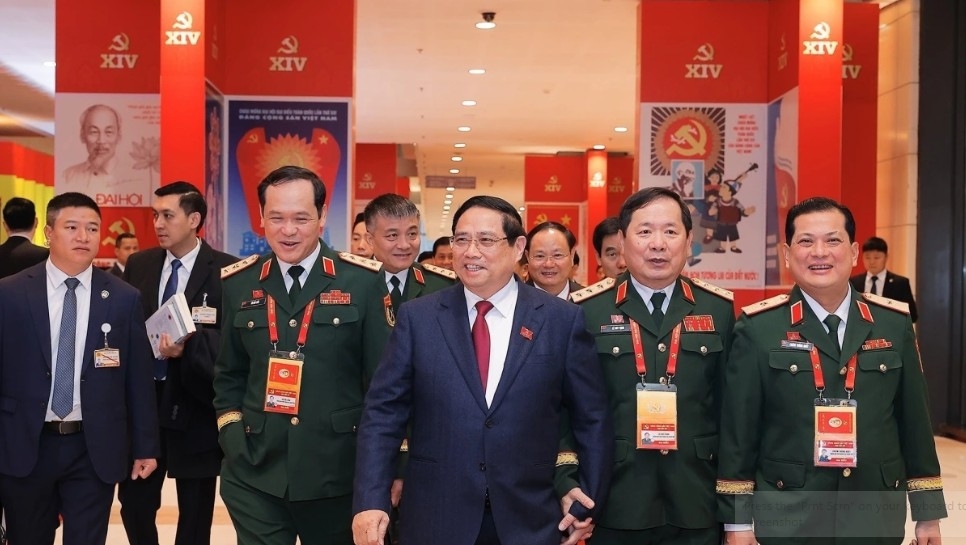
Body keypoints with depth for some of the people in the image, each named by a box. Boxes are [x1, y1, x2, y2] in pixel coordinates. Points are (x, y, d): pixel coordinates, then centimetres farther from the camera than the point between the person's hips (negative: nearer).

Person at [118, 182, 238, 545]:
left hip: (195, 408, -4)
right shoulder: (138, 265, 6)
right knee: (134, 502, 11)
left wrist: (188, 345, -27)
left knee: (195, 514, 10)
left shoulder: (226, 271, -9)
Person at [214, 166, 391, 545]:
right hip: (254, 475, 1)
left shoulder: (362, 281, -5)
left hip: (337, 472, -1)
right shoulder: (238, 283, 4)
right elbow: (229, 374, 14)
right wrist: (232, 435, 2)